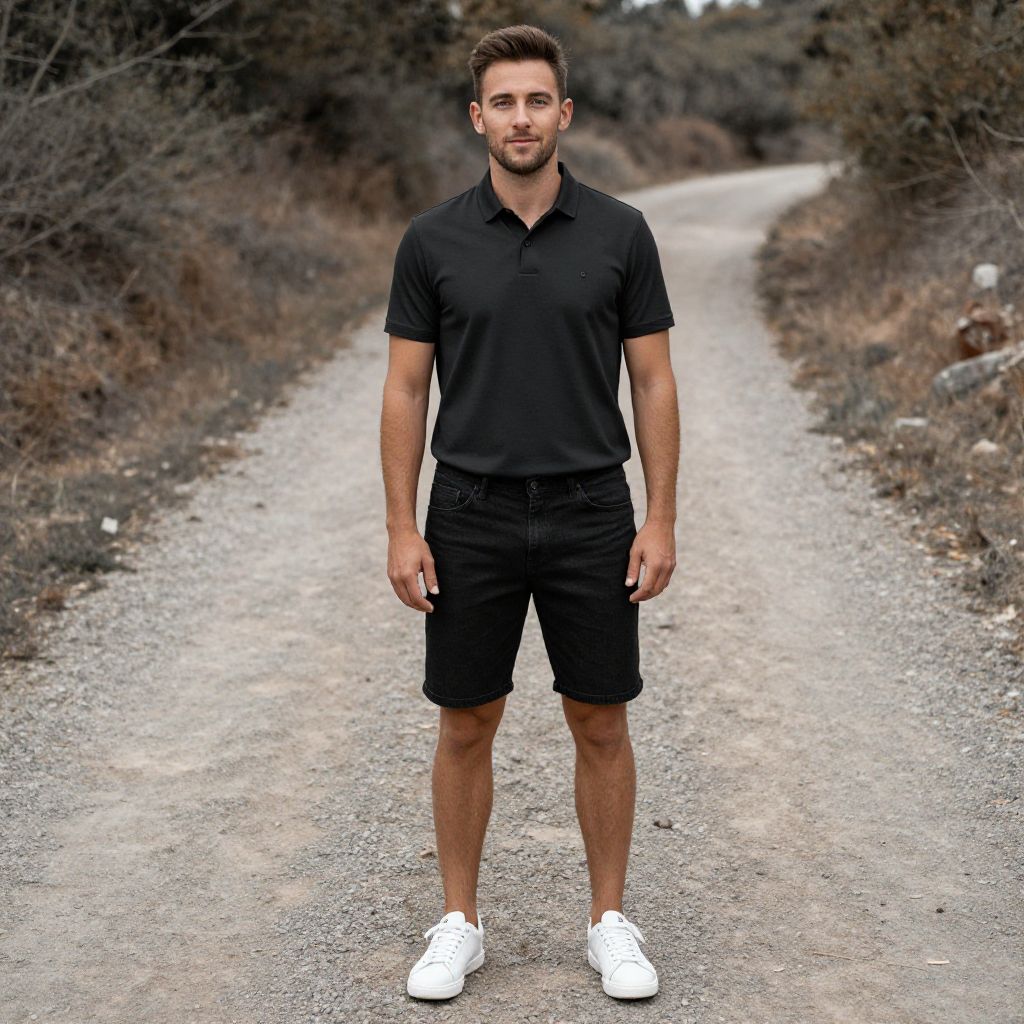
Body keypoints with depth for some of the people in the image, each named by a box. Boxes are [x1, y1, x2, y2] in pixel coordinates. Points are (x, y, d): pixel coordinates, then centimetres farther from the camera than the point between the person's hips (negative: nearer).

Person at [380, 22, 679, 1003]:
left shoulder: (620, 233, -1)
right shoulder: (432, 239, -1)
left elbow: (653, 381, 1)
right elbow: (405, 389, 1)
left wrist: (660, 518, -5)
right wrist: (402, 529, -5)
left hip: (590, 515, 0)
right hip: (471, 515, 0)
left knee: (600, 723, 7)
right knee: (466, 725, 8)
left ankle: (608, 920, 22)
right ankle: (459, 921, 22)